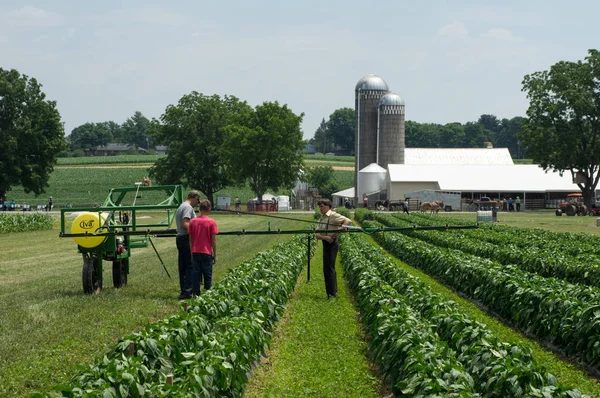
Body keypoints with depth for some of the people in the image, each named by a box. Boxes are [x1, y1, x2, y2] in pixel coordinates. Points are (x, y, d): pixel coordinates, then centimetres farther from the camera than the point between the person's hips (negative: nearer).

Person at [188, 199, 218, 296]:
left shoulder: (193, 222, 1)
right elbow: (213, 240, -6)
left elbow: (190, 239, 5)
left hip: (195, 252, 3)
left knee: (195, 275, 6)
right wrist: (214, 255, 2)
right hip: (207, 252, -3)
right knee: (208, 275, 5)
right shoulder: (211, 222, -8)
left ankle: (195, 294, 6)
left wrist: (192, 253, 15)